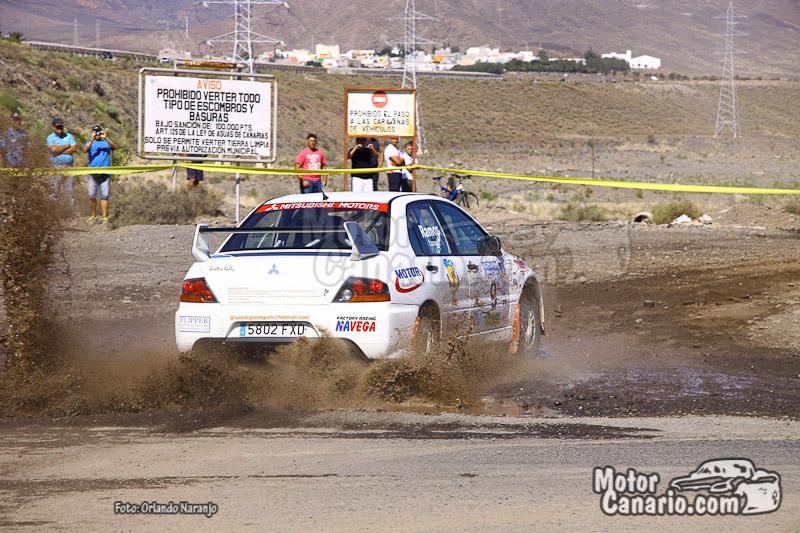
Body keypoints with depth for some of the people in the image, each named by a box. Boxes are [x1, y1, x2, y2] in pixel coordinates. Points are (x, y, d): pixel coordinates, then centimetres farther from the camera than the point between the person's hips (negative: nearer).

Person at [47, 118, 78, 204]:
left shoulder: (69, 136, 13)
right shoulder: (51, 137, 4)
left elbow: (74, 148, -1)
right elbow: (54, 149, -14)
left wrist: (60, 151, -7)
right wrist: (67, 146, -3)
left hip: (69, 167, 3)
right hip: (56, 167, -3)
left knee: (70, 189, 2)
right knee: (55, 189, -5)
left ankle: (72, 204, 5)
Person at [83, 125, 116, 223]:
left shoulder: (106, 143, 14)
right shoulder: (90, 143, 14)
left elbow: (115, 147, -5)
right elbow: (85, 150, -7)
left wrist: (106, 138, -15)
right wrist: (92, 139, -17)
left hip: (105, 174, -1)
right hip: (93, 174, 1)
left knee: (104, 196, -3)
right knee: (91, 196, -1)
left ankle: (105, 217, -1)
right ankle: (93, 216, 10)